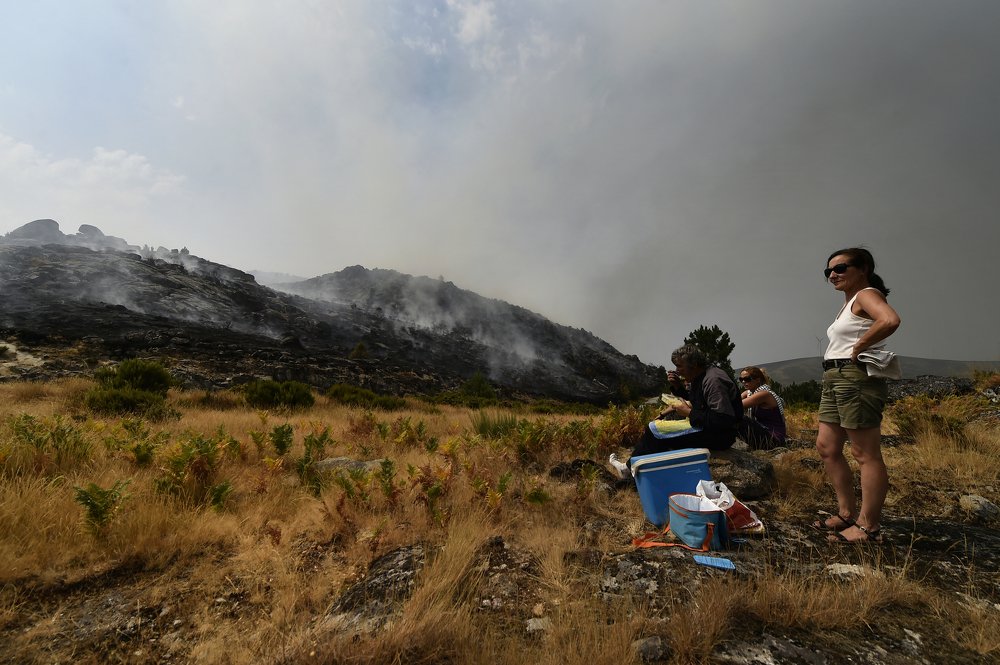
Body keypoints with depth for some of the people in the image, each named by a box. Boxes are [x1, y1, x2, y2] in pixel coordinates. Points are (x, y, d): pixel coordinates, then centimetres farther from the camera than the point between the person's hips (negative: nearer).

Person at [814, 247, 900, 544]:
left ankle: (869, 526, 5)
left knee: (866, 454, -3)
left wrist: (858, 347, -18)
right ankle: (847, 513, 22)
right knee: (826, 447, 12)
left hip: (855, 378, -10)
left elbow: (890, 320, -28)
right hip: (834, 379, 10)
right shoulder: (849, 302, 22)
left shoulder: (866, 294, -7)